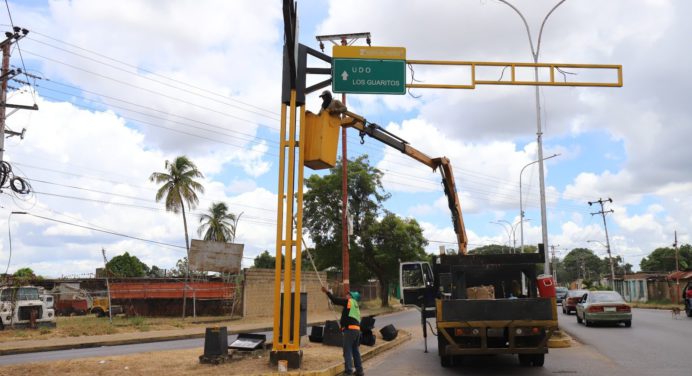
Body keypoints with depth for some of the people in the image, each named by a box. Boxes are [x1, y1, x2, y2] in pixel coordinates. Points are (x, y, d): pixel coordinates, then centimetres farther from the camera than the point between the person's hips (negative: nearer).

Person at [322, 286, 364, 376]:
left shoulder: (349, 301, 1)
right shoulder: (356, 306, 24)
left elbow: (335, 300, -6)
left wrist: (327, 292, 1)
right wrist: (342, 322, 28)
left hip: (350, 329, -8)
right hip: (357, 329, 8)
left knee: (347, 351, -4)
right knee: (355, 350, 16)